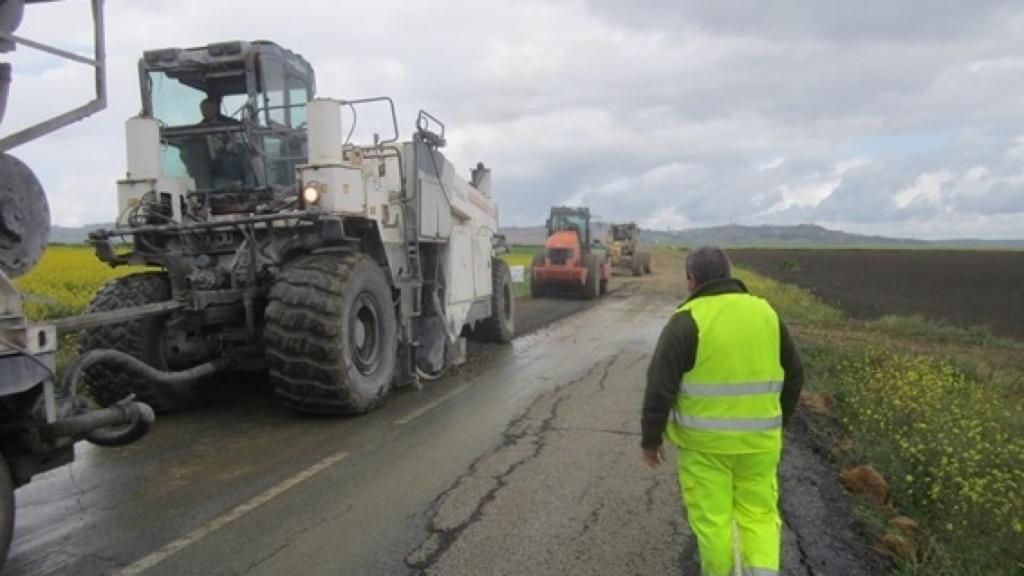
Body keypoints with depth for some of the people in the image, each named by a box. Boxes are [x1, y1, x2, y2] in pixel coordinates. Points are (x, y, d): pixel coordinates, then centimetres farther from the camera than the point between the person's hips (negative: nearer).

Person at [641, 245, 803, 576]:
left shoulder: (686, 320, -14)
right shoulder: (764, 313, 1)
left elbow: (660, 386, -16)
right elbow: (793, 376, 9)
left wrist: (650, 438, -4)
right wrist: (777, 423, 21)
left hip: (703, 439, -3)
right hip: (756, 439, 4)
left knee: (711, 515, 11)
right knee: (759, 512, 16)